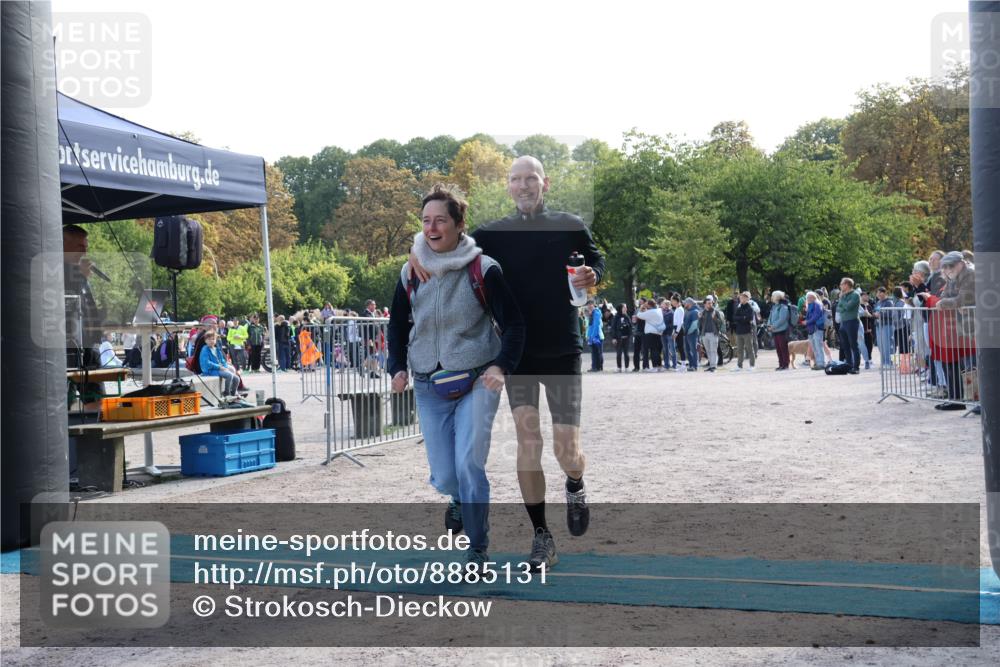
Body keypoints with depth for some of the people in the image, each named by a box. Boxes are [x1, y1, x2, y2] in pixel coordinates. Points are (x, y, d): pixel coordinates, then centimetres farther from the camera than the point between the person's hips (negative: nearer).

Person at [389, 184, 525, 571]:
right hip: (428, 386, 3)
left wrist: (501, 366, -20)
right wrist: (398, 368, 1)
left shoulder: (483, 270, -8)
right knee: (442, 476, 3)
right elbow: (397, 324, 16)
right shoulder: (411, 272, 2)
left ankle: (477, 551, 3)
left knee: (468, 465, -14)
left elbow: (513, 324, -4)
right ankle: (461, 500, 41)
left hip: (477, 381, -3)